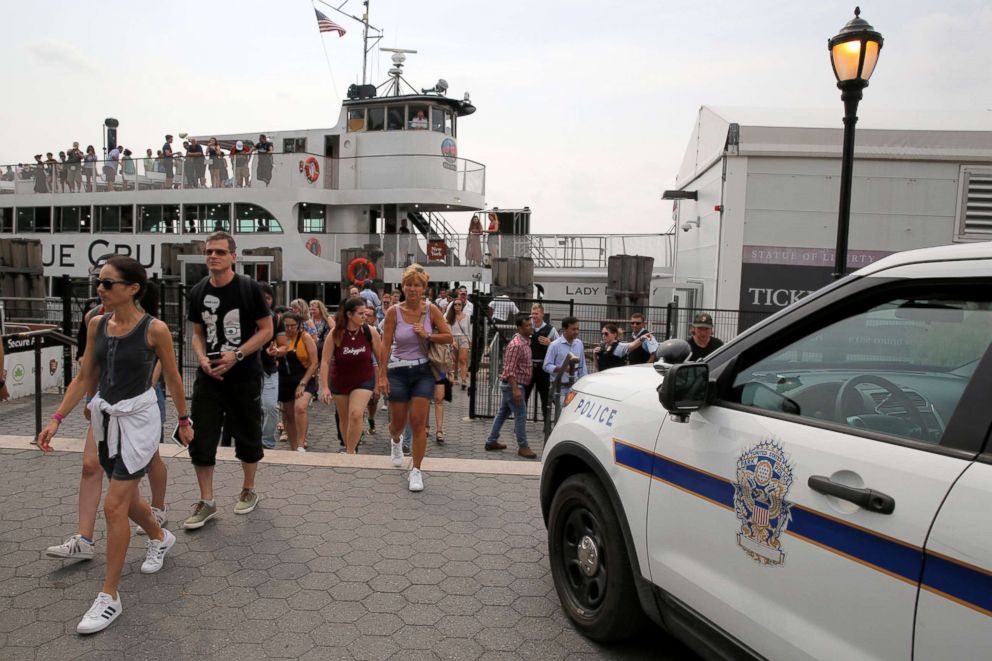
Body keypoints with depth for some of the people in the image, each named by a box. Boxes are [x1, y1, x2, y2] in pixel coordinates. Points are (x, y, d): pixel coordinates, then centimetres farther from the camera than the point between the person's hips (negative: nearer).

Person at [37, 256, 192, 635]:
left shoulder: (155, 329, -14)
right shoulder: (97, 324, 1)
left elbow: (172, 379, -3)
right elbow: (85, 378, 8)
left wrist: (183, 422, 4)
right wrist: (56, 419, 3)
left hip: (138, 419, -6)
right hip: (105, 418, 6)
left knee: (115, 505, -7)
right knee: (126, 497, 20)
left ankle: (109, 596, 6)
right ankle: (160, 538, 49)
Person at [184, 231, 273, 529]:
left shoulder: (248, 288, -8)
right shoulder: (198, 291, 5)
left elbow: (267, 330, -7)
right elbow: (198, 333, 15)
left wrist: (236, 355, -17)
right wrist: (202, 359, -5)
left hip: (244, 375, -3)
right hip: (209, 376, 4)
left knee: (247, 437, 10)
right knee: (201, 439, 1)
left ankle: (248, 491, 30)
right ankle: (206, 502, 15)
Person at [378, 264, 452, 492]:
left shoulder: (431, 310, -4)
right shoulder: (394, 312, -6)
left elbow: (448, 337, -1)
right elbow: (386, 344, -5)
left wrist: (427, 335, -17)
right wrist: (382, 375, -7)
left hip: (423, 370, 0)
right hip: (399, 370, 0)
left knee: (418, 421, -6)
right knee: (398, 422, 11)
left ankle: (417, 471, 6)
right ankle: (395, 441, 49)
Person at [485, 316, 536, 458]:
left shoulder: (525, 342, 12)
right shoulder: (516, 345, -19)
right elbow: (510, 370, -23)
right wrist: (515, 389, -27)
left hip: (513, 385, 10)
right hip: (513, 384, -10)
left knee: (503, 413, 14)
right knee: (521, 415, -5)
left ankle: (491, 441, 23)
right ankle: (523, 447, 2)